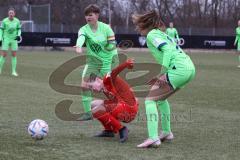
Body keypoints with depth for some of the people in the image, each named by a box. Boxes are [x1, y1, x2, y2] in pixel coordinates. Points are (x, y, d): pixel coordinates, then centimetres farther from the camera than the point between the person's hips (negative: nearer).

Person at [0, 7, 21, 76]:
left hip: (14, 40, 2)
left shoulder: (17, 21, -3)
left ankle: (13, 71, 4)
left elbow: (19, 29, 10)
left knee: (14, 55, 0)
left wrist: (18, 35, -8)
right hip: (6, 39, -2)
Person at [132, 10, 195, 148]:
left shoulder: (151, 35, -1)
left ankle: (153, 138, -16)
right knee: (160, 98, 27)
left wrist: (163, 73, -20)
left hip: (179, 69, -9)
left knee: (150, 99, -6)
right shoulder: (161, 34, 26)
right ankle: (166, 132, 30)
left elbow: (168, 50, -16)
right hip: (189, 68, 9)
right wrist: (161, 77, 19)